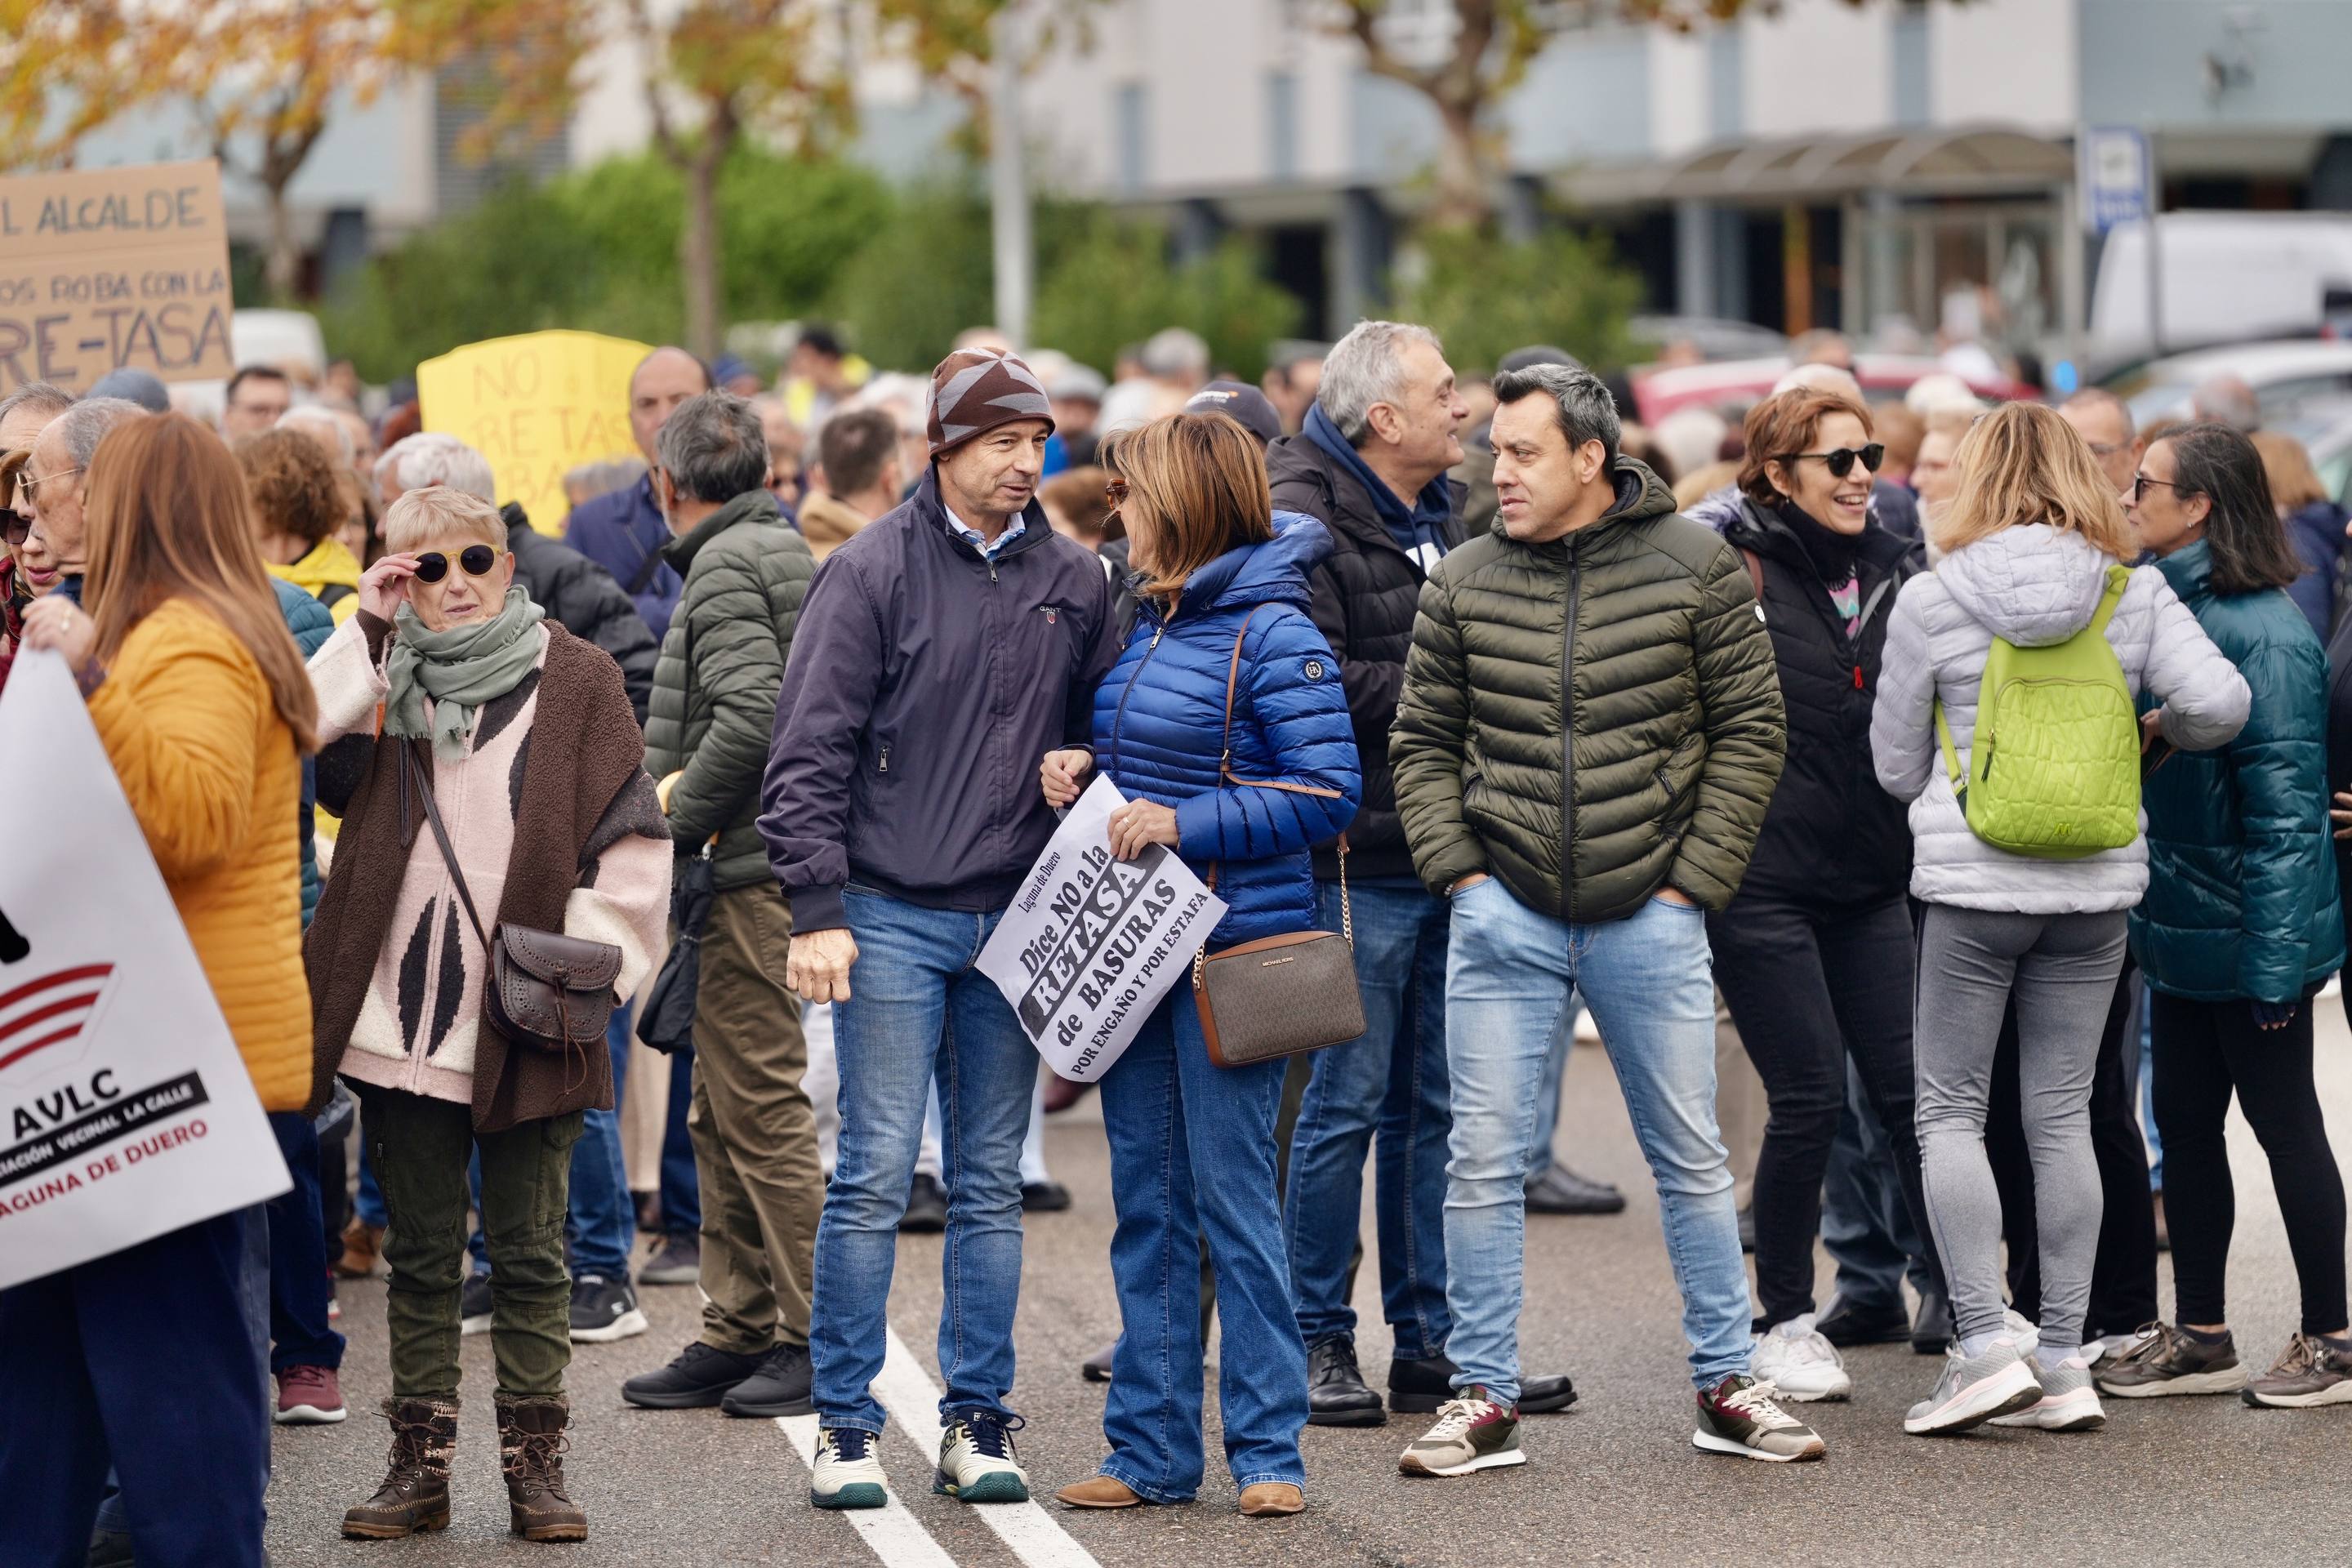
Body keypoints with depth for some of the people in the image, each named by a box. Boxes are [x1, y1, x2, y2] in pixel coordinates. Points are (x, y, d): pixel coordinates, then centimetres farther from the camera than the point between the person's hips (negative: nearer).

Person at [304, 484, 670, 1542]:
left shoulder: (574, 679, 1)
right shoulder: (385, 681, 8)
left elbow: (632, 839, -1)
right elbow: (318, 765, -10)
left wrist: (585, 958, -9)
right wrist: (366, 634, -9)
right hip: (401, 1016, 2)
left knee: (528, 1254, 4)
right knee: (421, 1254, 9)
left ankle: (534, 1464, 10)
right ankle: (420, 1464, 15)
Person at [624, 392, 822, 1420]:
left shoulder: (725, 567, -12)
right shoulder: (784, 551, 18)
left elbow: (752, 717, -24)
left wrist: (678, 817, -14)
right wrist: (678, 790, 15)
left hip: (753, 872, -10)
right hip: (762, 863, 10)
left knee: (760, 1106, -7)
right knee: (722, 1112, 14)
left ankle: (817, 1340, -4)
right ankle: (740, 1330, 19)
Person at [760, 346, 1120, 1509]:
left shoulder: (1074, 582, 8)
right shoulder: (872, 570, -4)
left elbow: (1105, 738, 17)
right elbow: (811, 748, -6)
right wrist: (816, 909, -12)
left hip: (1015, 921, 4)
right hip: (891, 918, -4)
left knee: (991, 1184, 8)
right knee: (876, 1175, -5)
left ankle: (977, 1419, 14)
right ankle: (846, 1424, 2)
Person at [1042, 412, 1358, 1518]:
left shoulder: (1272, 634, -12)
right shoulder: (1149, 620, 12)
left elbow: (1328, 792, -16)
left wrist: (1185, 825, -20)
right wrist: (1083, 771, 4)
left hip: (1232, 947, -8)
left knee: (1232, 1194, -4)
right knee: (1145, 1201, 9)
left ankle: (1268, 1450, 3)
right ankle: (1152, 1450, 14)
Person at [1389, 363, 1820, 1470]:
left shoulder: (1693, 565, -2)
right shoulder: (1463, 582, 2)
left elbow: (1749, 730, 1)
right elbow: (1422, 741, 9)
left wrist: (1692, 881, -4)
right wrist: (1455, 870, -3)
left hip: (1649, 915, -1)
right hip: (1504, 916, 1)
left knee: (1691, 1159, 7)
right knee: (1485, 1160, 0)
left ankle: (1727, 1388, 17)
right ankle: (1485, 1399, 8)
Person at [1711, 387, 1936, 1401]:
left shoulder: (1894, 573, 11)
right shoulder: (1734, 573, -7)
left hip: (1873, 878, 5)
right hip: (1763, 880, -5)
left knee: (1912, 1089, 2)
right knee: (1810, 1096, -5)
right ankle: (1785, 1324, 9)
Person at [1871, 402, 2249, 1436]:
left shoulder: (1933, 600, -4)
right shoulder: (2134, 593, 1)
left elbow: (1895, 763, 3)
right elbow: (2219, 702, -9)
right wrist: (2159, 731, 13)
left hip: (1973, 883, -3)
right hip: (2097, 884, 3)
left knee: (1950, 1110, 6)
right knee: (2062, 1115, 9)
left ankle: (1985, 1345, -5)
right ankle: (2065, 1362, 9)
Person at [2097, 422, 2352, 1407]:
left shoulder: (2261, 629, -19)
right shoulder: (2165, 607, 7)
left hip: (2246, 931, -9)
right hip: (2182, 920, 9)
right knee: (2183, 1120, 13)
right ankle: (2199, 1336, 23)